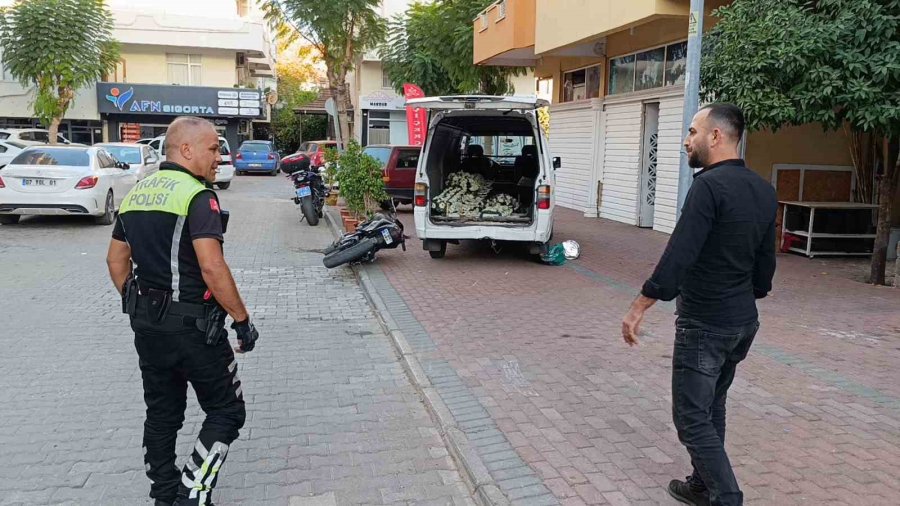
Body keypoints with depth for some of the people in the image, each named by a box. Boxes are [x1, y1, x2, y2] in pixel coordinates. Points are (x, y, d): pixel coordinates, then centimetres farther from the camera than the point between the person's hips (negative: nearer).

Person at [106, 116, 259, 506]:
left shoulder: (135, 193, 10)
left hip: (146, 325, 8)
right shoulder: (197, 196, -16)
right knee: (226, 411, 6)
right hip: (192, 325, -8)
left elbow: (116, 259, 15)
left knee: (162, 415, 18)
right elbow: (212, 268, -24)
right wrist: (243, 320, -16)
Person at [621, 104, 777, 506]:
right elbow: (765, 262, 13)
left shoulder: (710, 185, -19)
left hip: (704, 325, -9)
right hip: (743, 321, 9)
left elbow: (678, 256, -24)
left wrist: (638, 308, -18)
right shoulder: (764, 190, 7)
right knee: (712, 409, 21)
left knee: (692, 417, 1)